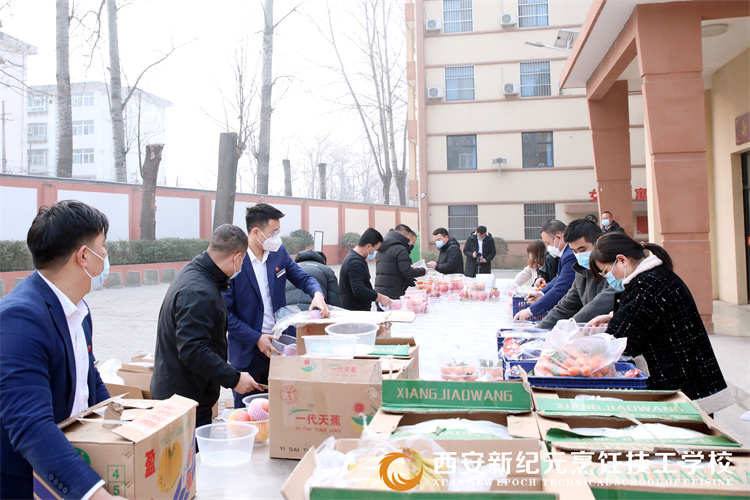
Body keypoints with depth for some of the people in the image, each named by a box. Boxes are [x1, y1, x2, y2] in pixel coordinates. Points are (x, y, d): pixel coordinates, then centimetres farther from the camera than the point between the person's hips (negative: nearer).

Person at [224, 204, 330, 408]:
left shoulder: (279, 252, 2)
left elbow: (302, 277, 12)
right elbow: (225, 313, -13)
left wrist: (317, 295, -11)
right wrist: (256, 339, -18)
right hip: (248, 351, -5)